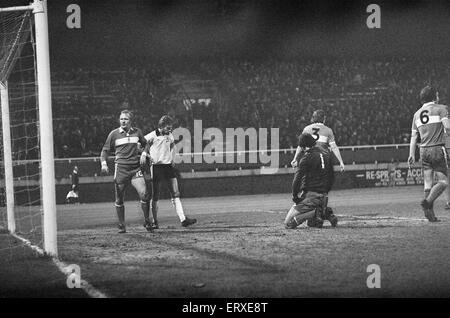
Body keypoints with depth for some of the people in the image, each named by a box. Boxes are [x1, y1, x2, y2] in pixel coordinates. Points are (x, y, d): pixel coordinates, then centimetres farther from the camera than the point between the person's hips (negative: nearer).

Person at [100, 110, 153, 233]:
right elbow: (105, 150, 9)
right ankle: (121, 225, 16)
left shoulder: (137, 132, 8)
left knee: (144, 193, -14)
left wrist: (143, 154, 8)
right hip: (121, 168, -1)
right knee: (119, 199, 2)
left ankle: (147, 222, 1)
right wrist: (104, 163, -6)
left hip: (135, 168, 1)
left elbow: (145, 144, 25)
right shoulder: (114, 134, 3)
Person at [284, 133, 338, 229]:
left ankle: (316, 213, -19)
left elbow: (298, 178, -12)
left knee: (288, 223, -7)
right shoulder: (327, 155, 12)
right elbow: (332, 178, 18)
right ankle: (325, 213, -2)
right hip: (324, 196, 7)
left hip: (310, 195, -7)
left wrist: (295, 195, -1)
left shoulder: (306, 158, -11)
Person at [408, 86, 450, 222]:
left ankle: (430, 214, 4)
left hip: (424, 150, 6)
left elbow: (413, 136, 12)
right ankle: (427, 201, -22)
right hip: (438, 149, -6)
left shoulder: (417, 114, 12)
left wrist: (412, 154, 14)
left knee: (428, 182, 7)